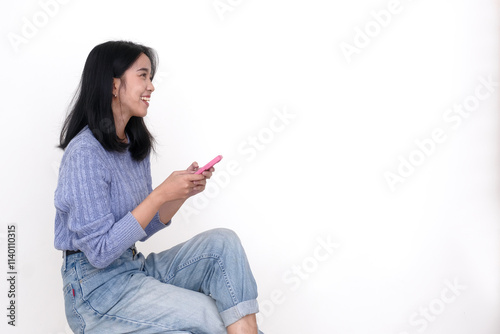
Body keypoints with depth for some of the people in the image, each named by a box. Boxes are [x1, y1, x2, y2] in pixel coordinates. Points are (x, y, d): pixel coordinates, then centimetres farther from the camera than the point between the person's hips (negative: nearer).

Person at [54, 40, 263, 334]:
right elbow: (100, 251, -21)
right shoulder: (85, 152, -18)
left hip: (136, 266, 8)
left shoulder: (135, 145, 9)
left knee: (223, 242, -11)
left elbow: (142, 229, 11)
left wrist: (184, 191, -4)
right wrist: (161, 194, -22)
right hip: (96, 290, -8)